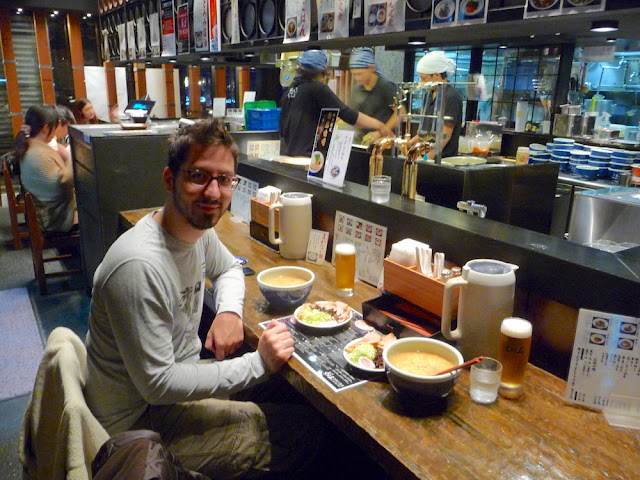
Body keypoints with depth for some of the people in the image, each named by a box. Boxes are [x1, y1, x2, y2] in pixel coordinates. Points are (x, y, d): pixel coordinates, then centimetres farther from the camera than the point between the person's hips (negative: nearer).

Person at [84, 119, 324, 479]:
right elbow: (158, 385, -28)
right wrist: (259, 363, -25)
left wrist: (230, 311, -5)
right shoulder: (138, 266, -32)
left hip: (179, 376, 8)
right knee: (305, 431, -7)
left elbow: (229, 268, 18)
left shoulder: (201, 230, -4)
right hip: (142, 420, -8)